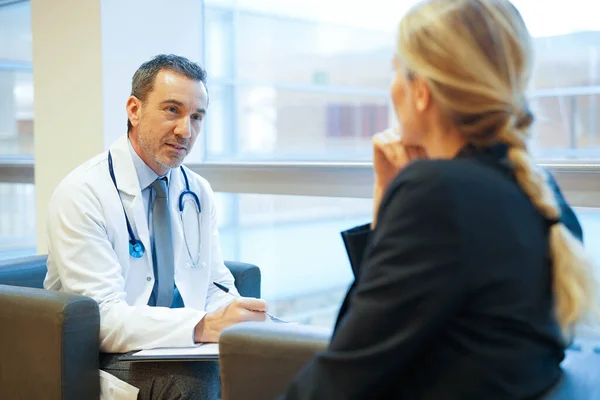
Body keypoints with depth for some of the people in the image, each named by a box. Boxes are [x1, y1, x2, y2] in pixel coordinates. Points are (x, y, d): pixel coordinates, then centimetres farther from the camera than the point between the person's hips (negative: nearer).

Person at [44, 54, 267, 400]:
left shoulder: (198, 193, 10)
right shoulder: (82, 194, -11)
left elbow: (215, 289, 10)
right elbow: (103, 319, -21)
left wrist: (239, 319, -14)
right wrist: (204, 327, -33)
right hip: (110, 361, -6)